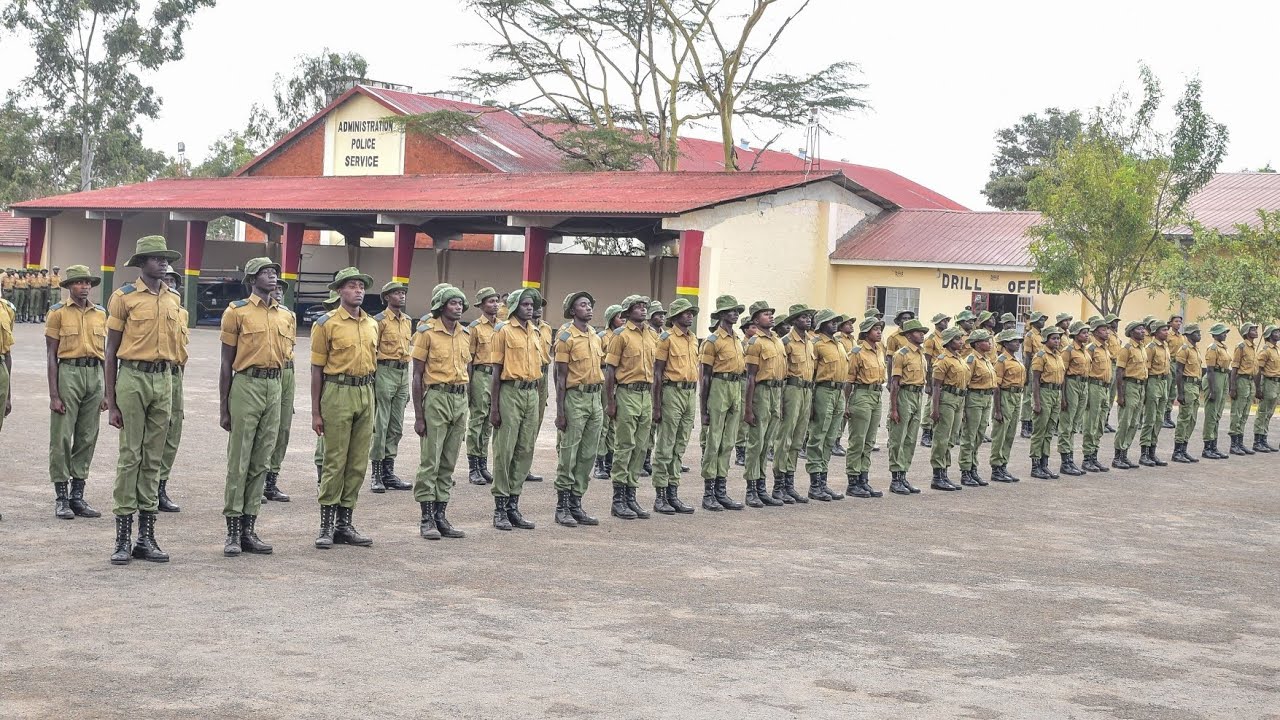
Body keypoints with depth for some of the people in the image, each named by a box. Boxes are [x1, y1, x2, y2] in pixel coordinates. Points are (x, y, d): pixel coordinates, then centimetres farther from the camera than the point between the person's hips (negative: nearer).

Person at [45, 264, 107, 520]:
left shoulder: (100, 313, 12)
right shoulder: (58, 313, 0)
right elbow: (51, 355, -3)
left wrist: (106, 390, 12)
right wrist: (54, 394, -9)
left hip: (94, 375, 4)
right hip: (68, 373, -4)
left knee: (87, 438, 6)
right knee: (61, 437, -3)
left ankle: (78, 496, 14)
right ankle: (61, 499, 4)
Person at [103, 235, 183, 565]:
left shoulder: (174, 299, 12)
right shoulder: (124, 297, -3)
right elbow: (111, 351, -2)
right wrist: (111, 403, -6)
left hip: (163, 380, 5)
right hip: (133, 378, -5)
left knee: (153, 459, 8)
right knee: (130, 456, -4)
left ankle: (146, 537, 13)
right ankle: (122, 539, 2)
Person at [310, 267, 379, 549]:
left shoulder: (372, 325, 12)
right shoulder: (327, 323, -4)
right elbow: (317, 369, -4)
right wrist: (315, 412, -7)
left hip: (365, 395, 6)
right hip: (338, 392, -6)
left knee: (358, 463, 7)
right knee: (335, 462, -4)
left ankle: (345, 523, 15)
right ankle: (326, 526, 3)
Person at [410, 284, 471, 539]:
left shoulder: (465, 334, 10)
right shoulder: (427, 333, -6)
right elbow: (417, 376, -6)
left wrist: (465, 407, 14)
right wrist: (418, 416, -10)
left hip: (460, 400, 6)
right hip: (436, 397, -6)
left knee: (448, 463, 9)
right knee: (430, 461, -3)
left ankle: (441, 516, 15)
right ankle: (427, 519, 2)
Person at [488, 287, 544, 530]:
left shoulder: (536, 333, 14)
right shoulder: (503, 331, -4)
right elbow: (496, 370, -5)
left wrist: (537, 403, 16)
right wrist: (493, 406, -10)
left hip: (532, 393, 6)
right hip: (510, 392, -6)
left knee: (525, 451, 7)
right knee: (504, 451, -3)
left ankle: (513, 505, 15)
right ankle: (500, 509, 2)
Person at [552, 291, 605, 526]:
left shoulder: (597, 337, 13)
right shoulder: (566, 337, -7)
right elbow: (561, 377, -9)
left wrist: (601, 401, 15)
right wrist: (560, 411, -13)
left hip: (595, 398, 7)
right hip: (575, 398, -7)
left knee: (588, 455, 9)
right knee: (568, 454, -3)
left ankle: (576, 504, 16)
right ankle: (562, 507, 3)